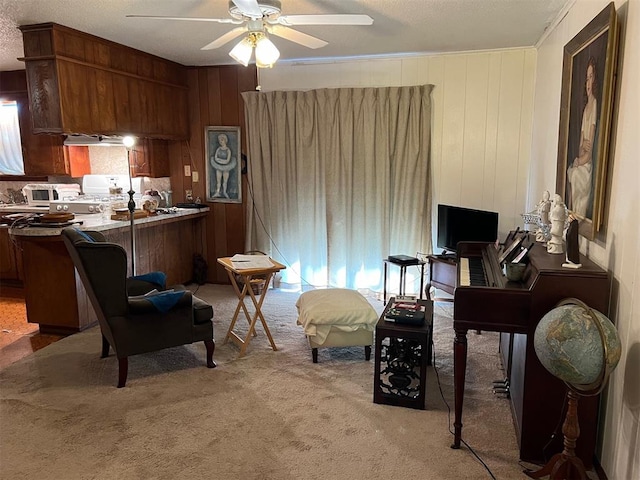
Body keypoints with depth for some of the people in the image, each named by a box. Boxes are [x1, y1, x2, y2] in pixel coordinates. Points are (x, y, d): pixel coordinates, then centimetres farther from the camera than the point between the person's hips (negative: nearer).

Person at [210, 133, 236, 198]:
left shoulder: (228, 150, -8)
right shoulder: (218, 149, 2)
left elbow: (227, 160, -14)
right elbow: (215, 158, -4)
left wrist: (219, 159, -11)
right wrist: (222, 160, -15)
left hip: (226, 167, -2)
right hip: (219, 167, 3)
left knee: (225, 181, 4)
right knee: (218, 181, 3)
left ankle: (224, 192, 14)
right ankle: (218, 192, 6)